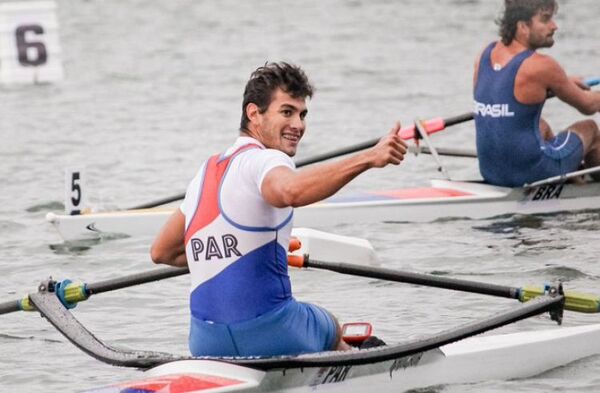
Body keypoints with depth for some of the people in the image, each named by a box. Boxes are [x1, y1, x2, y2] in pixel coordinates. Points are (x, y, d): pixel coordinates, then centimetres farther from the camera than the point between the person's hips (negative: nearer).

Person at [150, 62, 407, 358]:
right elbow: (289, 191, -38)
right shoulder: (264, 160, -11)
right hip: (268, 336, -7)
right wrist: (369, 158, -44)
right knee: (332, 329, 29)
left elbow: (161, 252, 23)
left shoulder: (207, 171, 14)